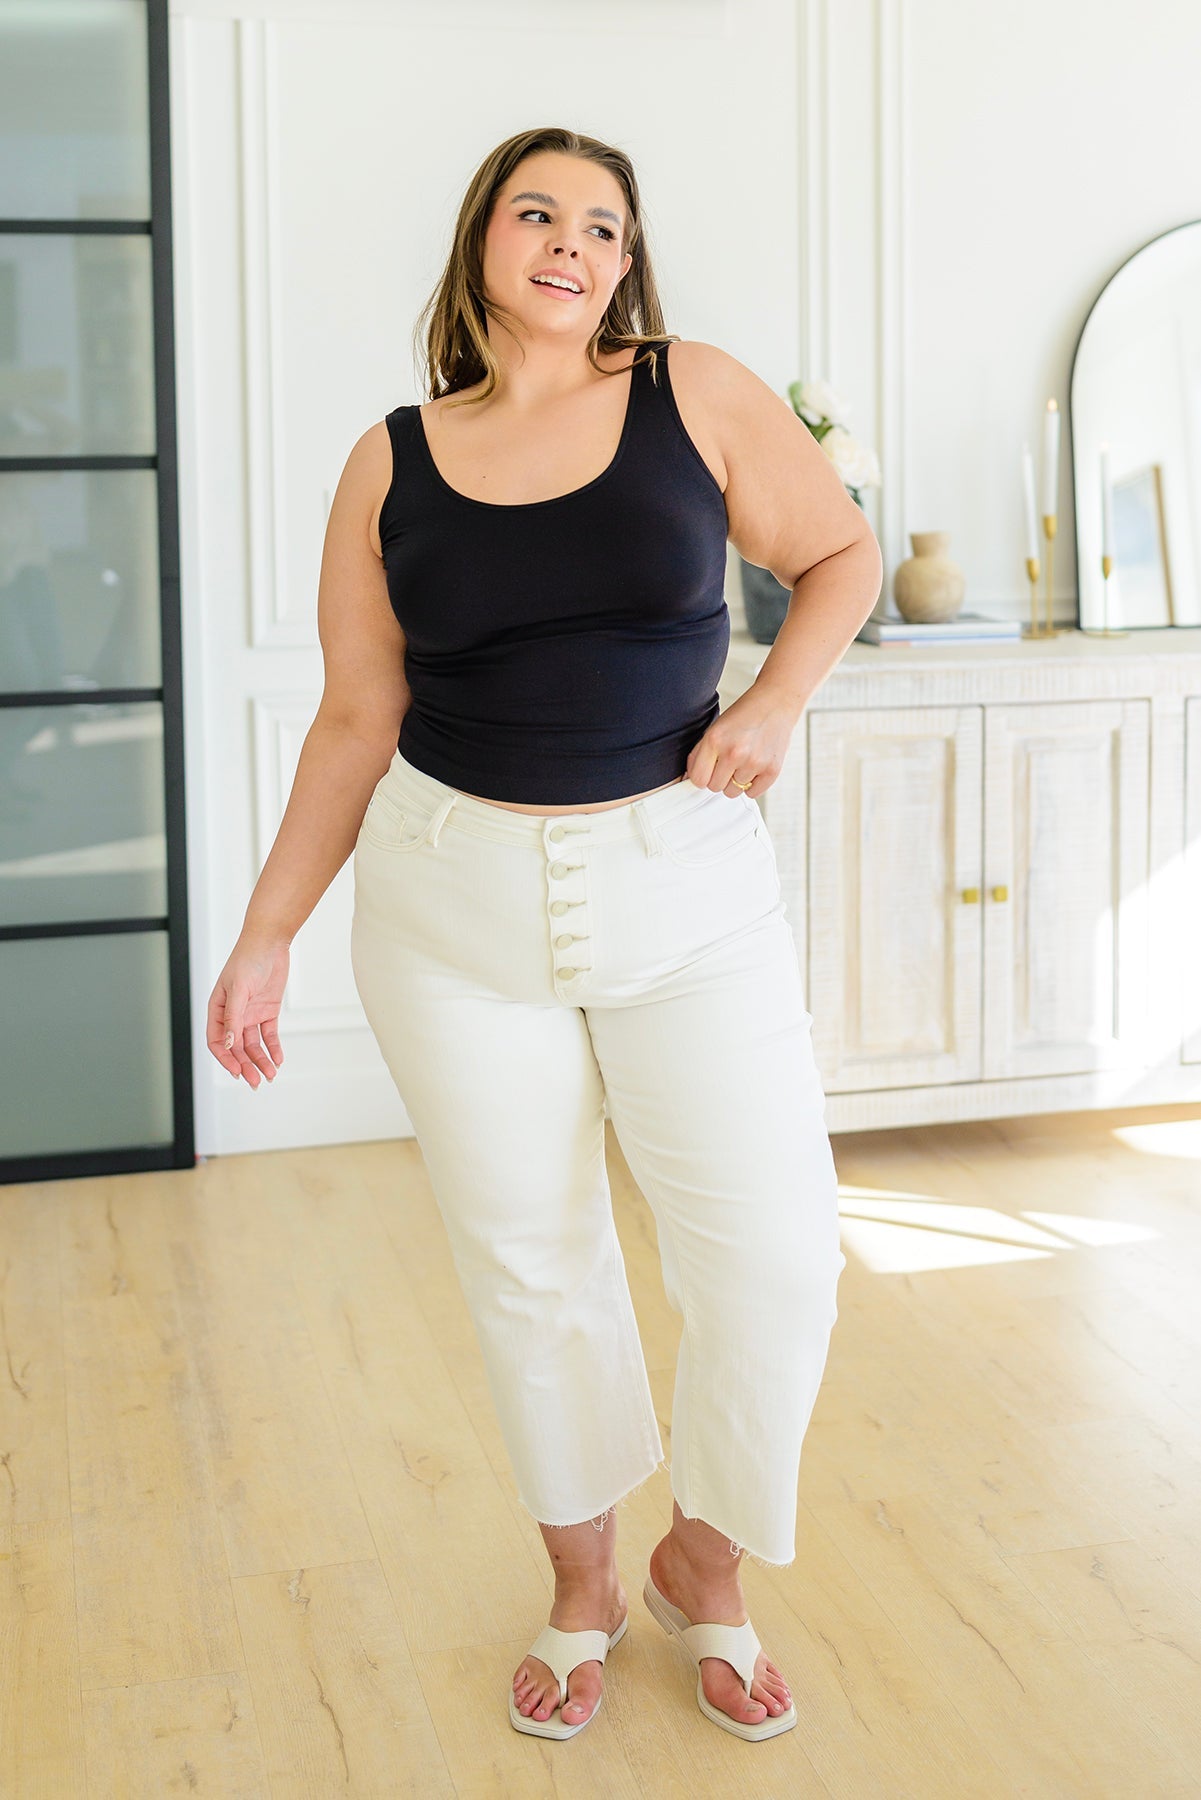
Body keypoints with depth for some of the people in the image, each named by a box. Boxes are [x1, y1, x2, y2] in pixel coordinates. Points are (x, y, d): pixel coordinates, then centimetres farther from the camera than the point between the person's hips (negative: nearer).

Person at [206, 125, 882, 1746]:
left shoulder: (696, 395, -1)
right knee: (529, 1262, 9)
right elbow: (356, 719, 6)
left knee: (776, 1253, -2)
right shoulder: (391, 466, 3)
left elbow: (843, 552, 9)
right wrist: (266, 937, 4)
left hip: (683, 888, 0)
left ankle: (707, 1568, 24)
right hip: (454, 901, 1)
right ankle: (583, 1584, 32)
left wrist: (774, 703, -8)